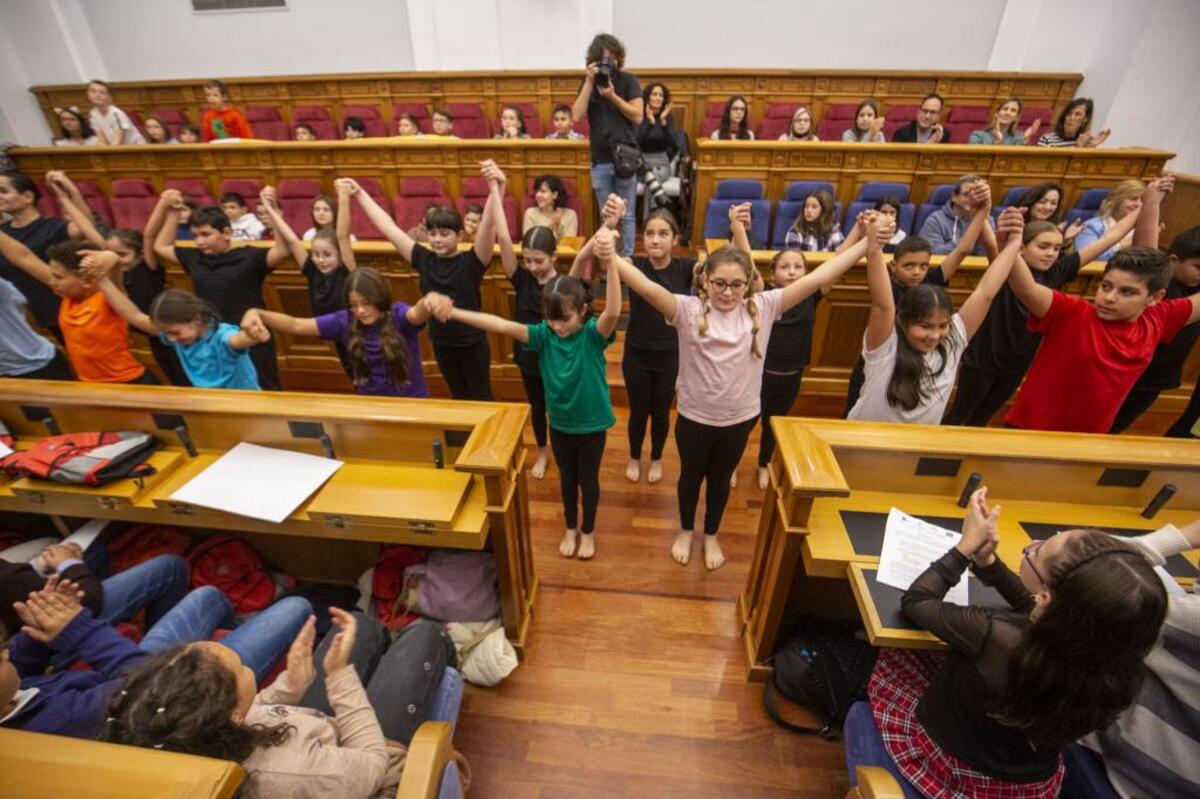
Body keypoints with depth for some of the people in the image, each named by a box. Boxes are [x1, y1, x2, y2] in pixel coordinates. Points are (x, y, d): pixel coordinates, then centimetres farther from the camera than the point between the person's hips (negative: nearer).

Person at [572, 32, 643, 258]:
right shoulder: (587, 82, 8)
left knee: (626, 216, 2)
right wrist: (590, 82, -10)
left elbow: (638, 116, -8)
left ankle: (627, 259, 9)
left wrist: (612, 96, -16)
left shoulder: (629, 80, 1)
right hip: (599, 160, 2)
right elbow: (577, 115, -5)